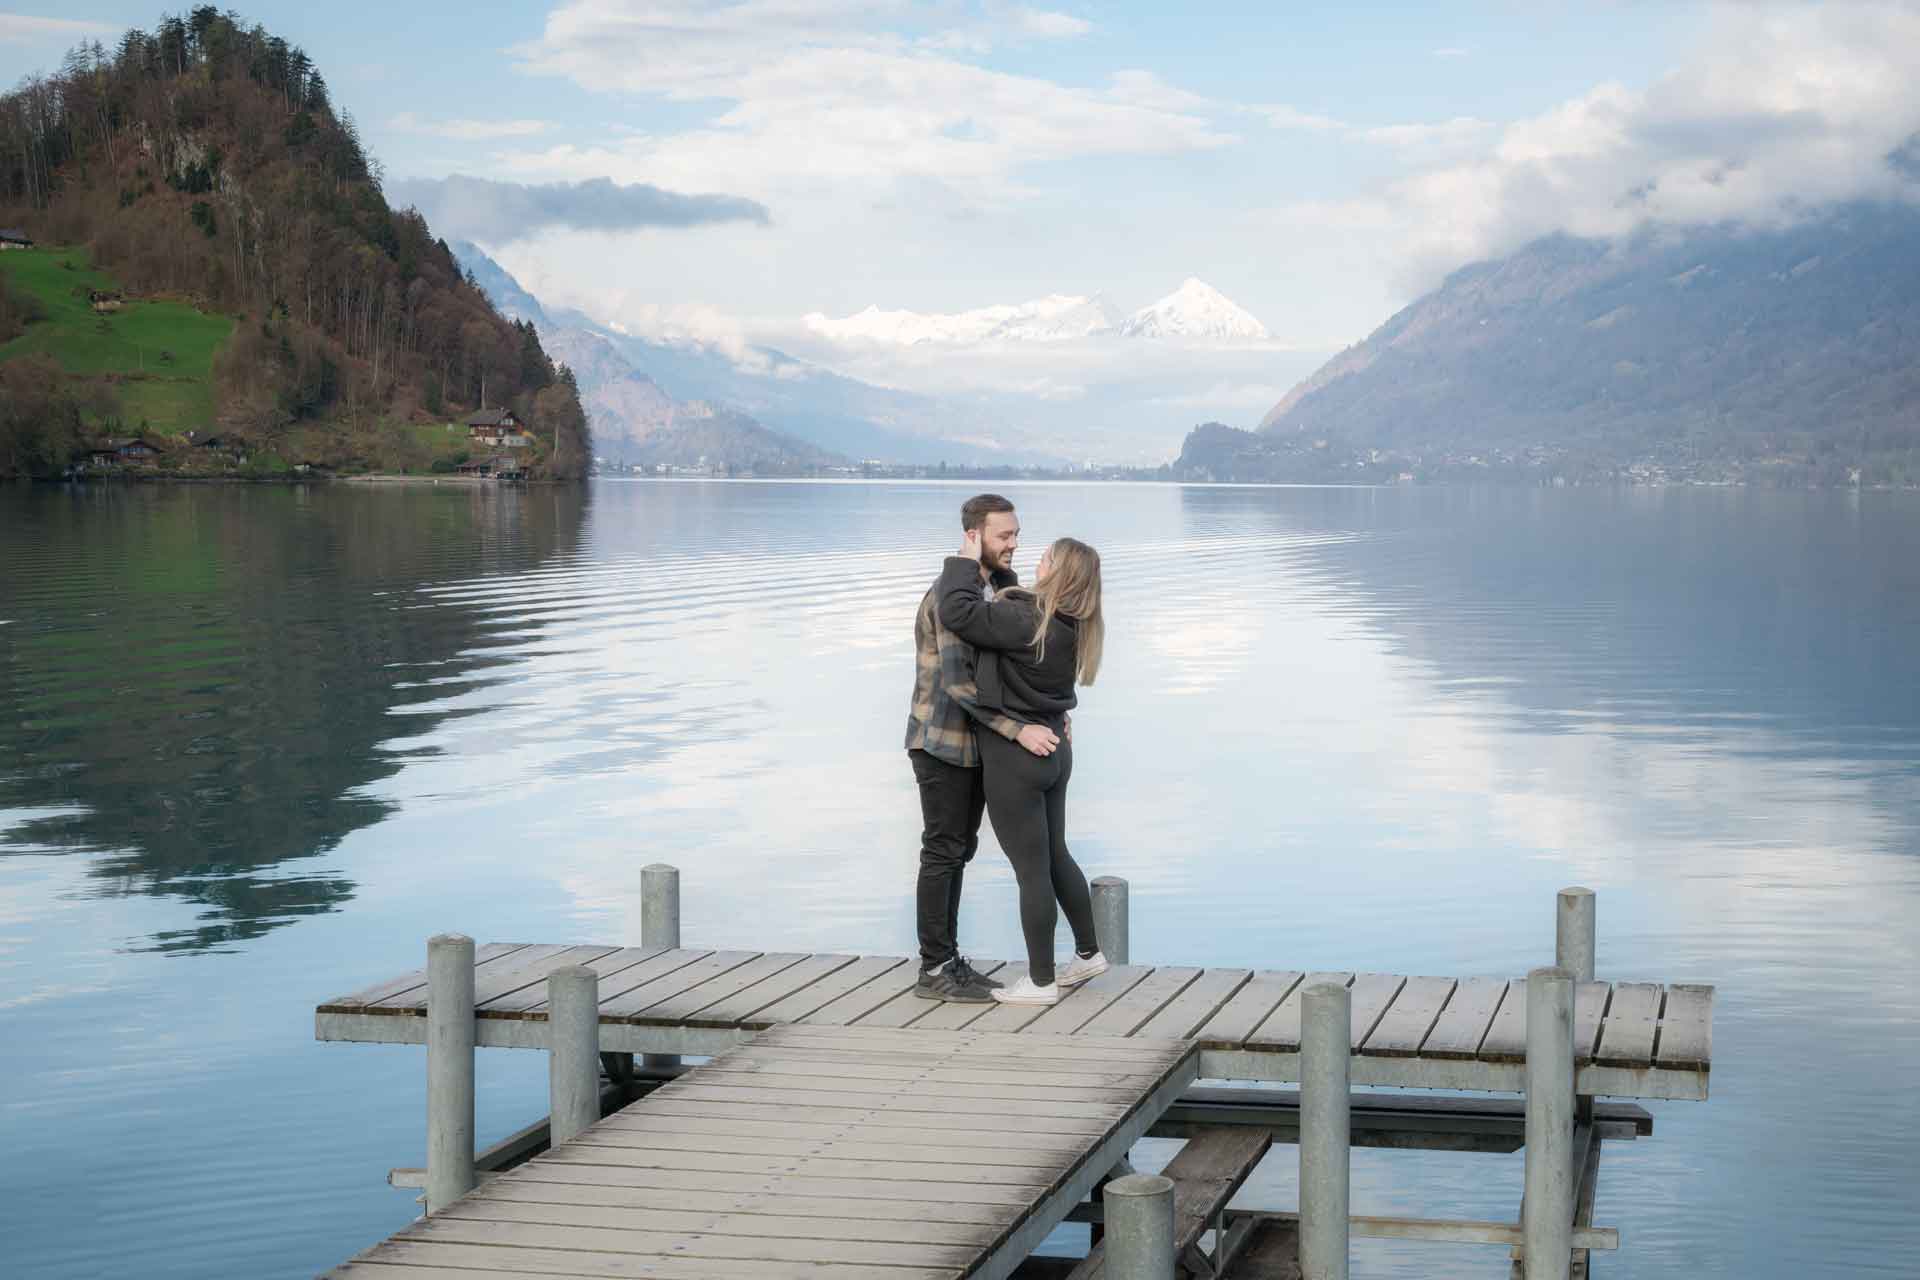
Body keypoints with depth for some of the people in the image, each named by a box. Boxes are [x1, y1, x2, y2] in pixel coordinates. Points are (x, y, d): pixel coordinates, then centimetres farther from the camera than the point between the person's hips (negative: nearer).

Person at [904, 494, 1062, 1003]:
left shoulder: (998, 585, 9)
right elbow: (957, 681, -27)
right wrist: (1017, 729, -31)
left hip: (975, 743, 9)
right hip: (942, 743, -9)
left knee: (958, 852, 13)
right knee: (942, 854, -3)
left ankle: (948, 961, 20)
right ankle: (934, 971, 3)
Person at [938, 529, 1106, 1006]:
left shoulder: (1027, 622, -25)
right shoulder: (1072, 627, 1)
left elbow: (958, 612, -25)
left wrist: (966, 562, -14)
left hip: (1015, 756, -9)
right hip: (1052, 748, 9)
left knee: (1031, 869, 1)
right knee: (1055, 857, 22)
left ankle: (1041, 981, 9)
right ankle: (1088, 953, 35)